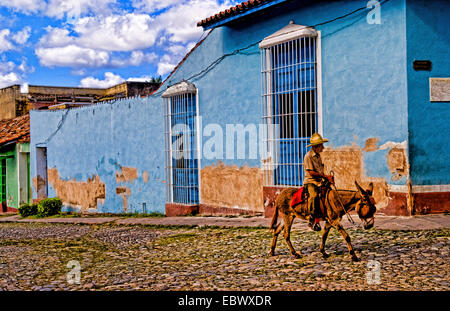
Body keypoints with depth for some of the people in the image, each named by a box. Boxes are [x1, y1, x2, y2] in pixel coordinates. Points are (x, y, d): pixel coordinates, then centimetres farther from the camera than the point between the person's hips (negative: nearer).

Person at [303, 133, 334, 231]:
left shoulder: (318, 156, 17)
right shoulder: (308, 156, -9)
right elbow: (311, 172, -16)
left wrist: (328, 178, 7)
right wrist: (325, 176, -14)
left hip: (319, 181, 9)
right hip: (310, 181, -9)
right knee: (314, 195, -34)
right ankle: (311, 220, -28)